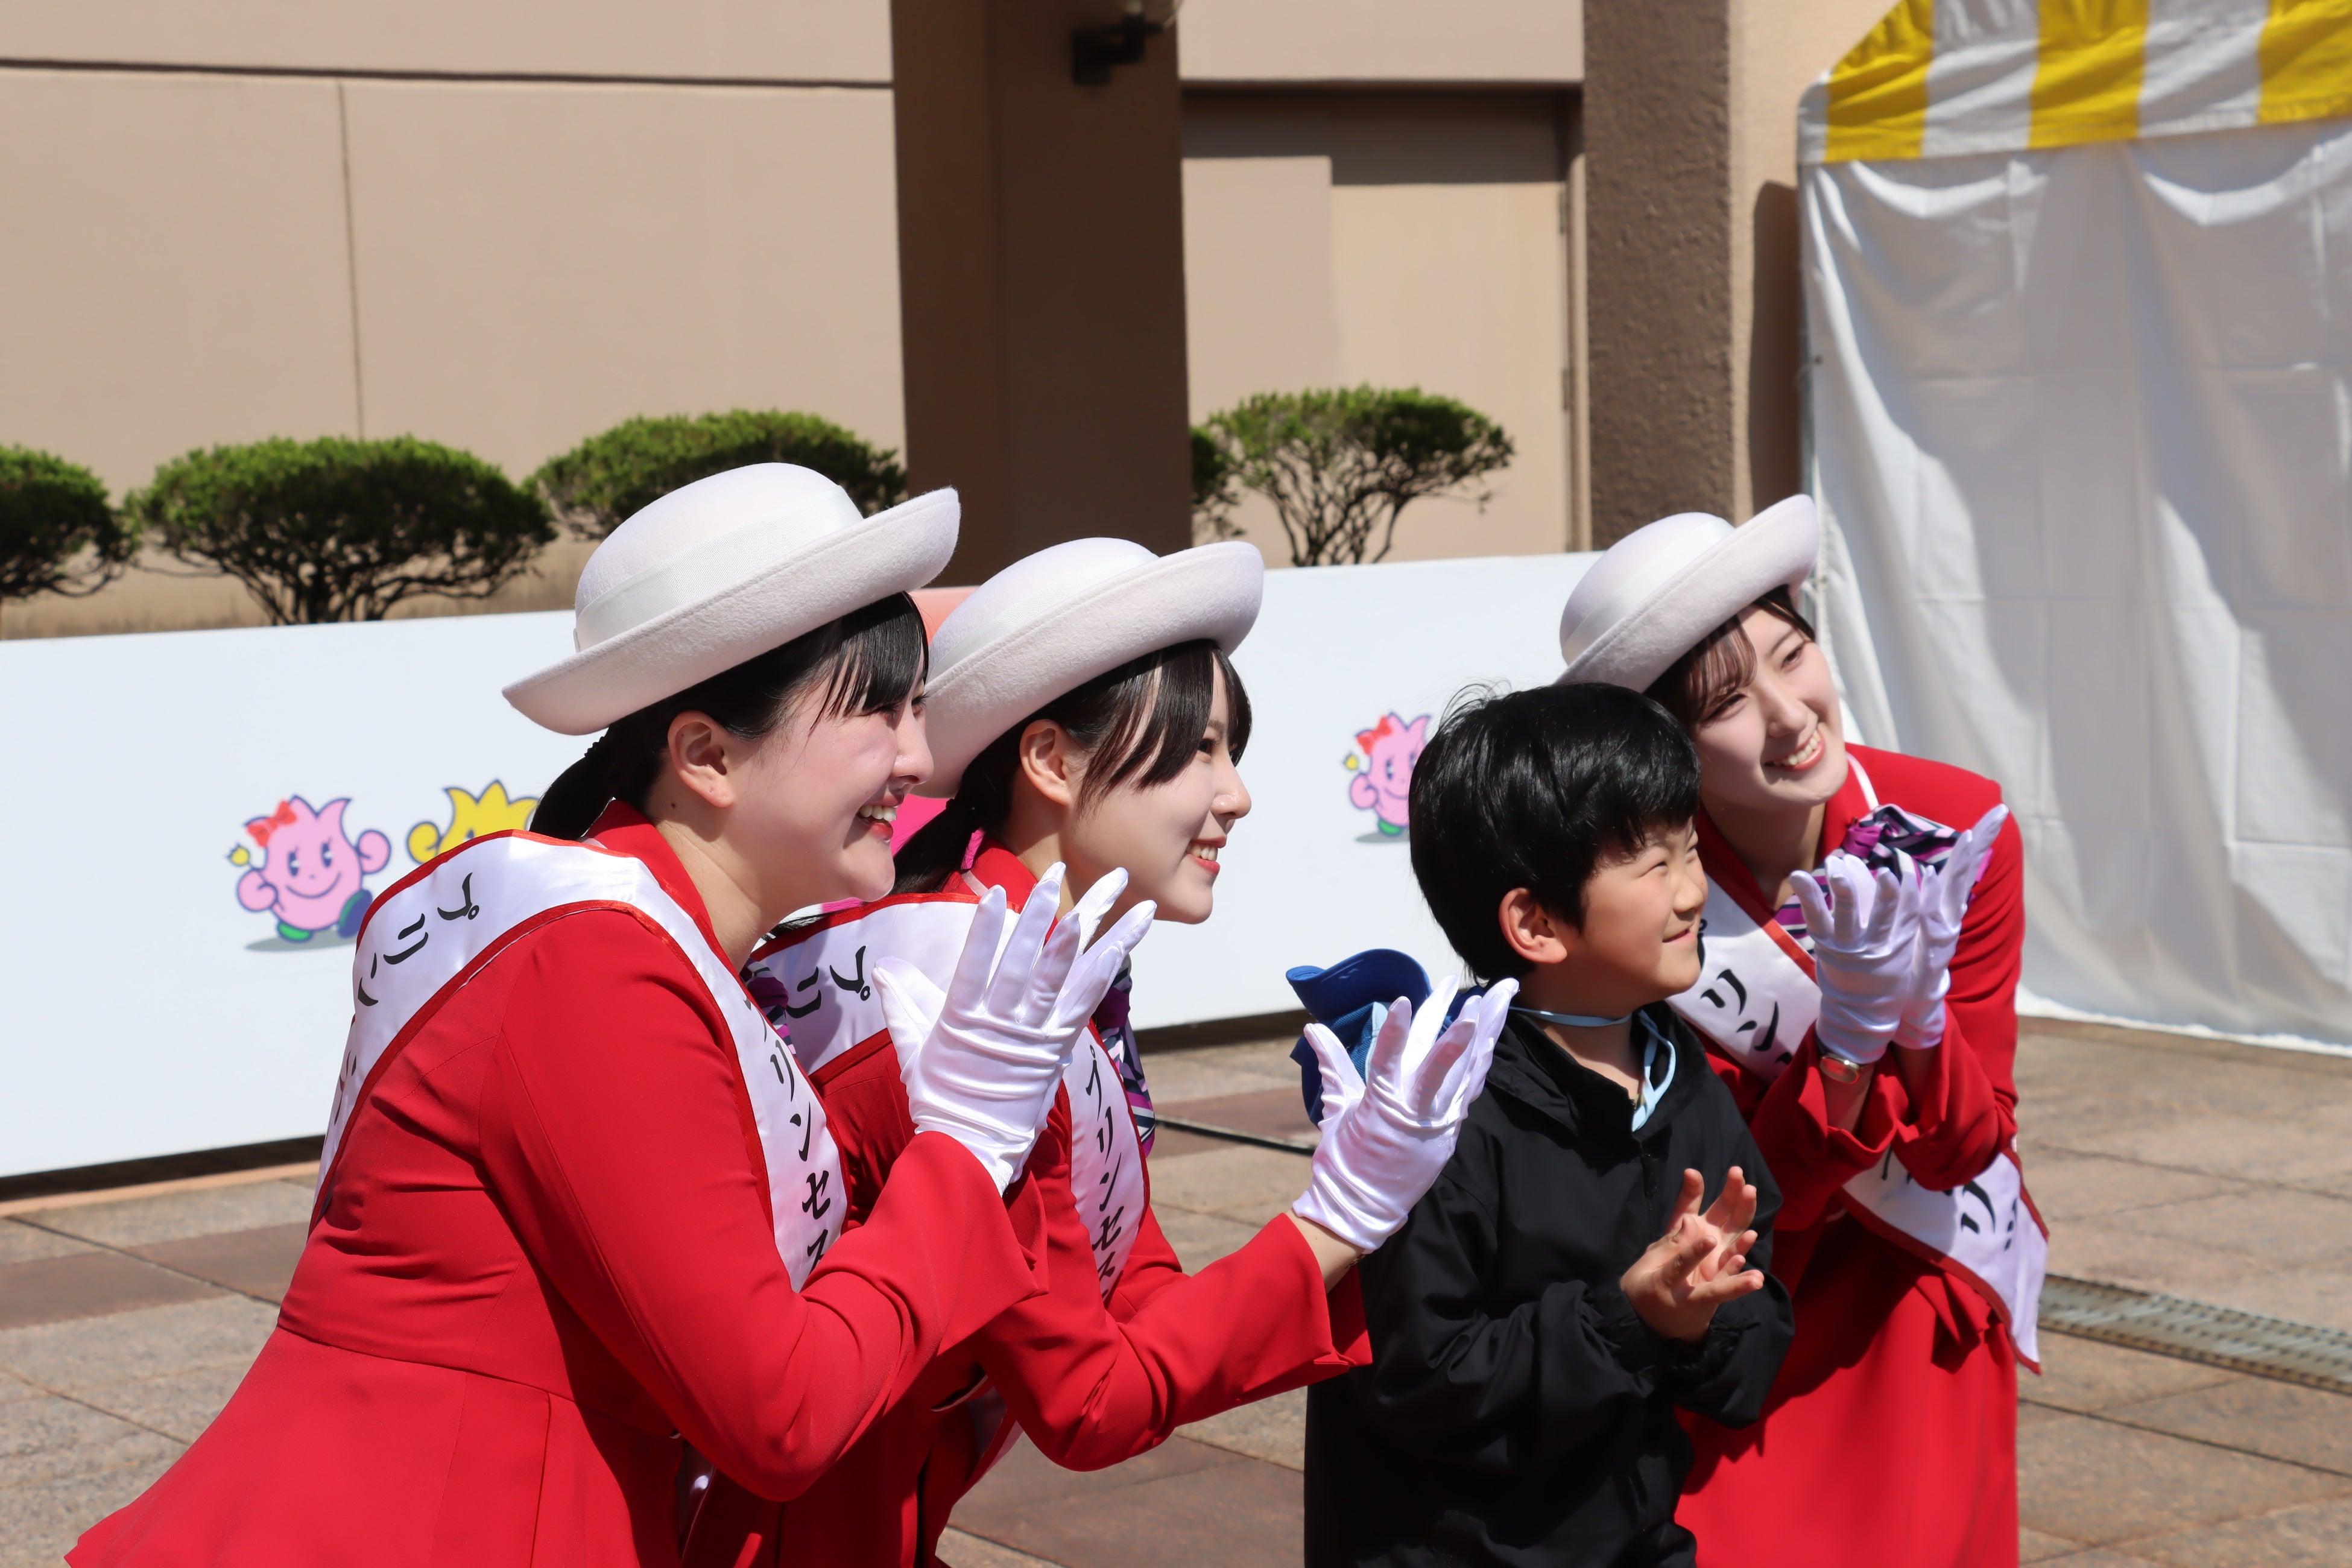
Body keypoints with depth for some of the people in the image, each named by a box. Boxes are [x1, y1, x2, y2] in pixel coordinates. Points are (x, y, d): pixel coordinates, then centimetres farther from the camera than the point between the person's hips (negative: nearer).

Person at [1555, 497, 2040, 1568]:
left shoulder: (1961, 830, -17)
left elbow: (1967, 1148, -11)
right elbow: (1753, 1193, -19)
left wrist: (1919, 1015, -30)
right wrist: (1848, 1036, -34)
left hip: (1922, 1296, 2)